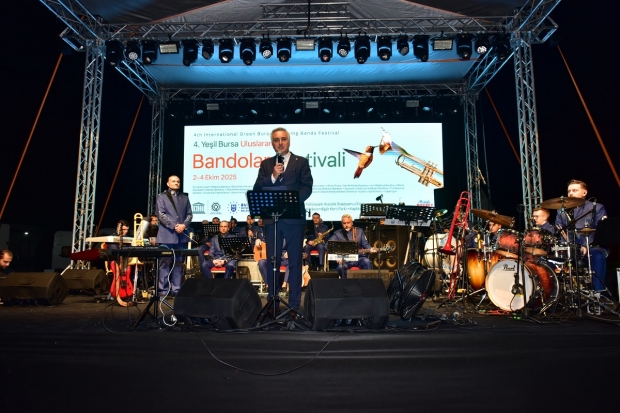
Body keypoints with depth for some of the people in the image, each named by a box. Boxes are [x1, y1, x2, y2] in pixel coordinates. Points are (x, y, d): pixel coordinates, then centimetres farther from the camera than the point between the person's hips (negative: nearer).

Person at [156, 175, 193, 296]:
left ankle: (176, 289, 11)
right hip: (167, 235, -4)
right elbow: (161, 214, -7)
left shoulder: (184, 197, 16)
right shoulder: (161, 197, 4)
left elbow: (189, 214, 10)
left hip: (181, 235, 4)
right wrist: (174, 226, -15)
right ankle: (163, 290, 2)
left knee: (178, 263, 6)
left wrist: (184, 225, -8)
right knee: (165, 262, -3)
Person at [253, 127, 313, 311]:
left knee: (295, 260, 2)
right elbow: (257, 189, 2)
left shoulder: (301, 162, 5)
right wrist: (273, 176, -12)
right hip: (271, 218, 3)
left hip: (294, 217, -2)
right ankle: (272, 299, 19)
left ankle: (294, 301, 10)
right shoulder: (266, 164, 12)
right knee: (272, 260, 9)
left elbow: (307, 187, -4)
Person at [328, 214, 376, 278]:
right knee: (341, 267, -33)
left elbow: (365, 244, 9)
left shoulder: (360, 231, 11)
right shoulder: (338, 234, 6)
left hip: (359, 258, 1)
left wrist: (370, 249, -15)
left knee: (367, 262, -30)